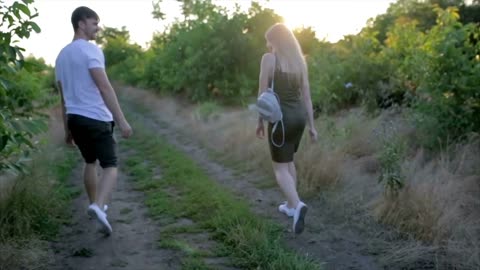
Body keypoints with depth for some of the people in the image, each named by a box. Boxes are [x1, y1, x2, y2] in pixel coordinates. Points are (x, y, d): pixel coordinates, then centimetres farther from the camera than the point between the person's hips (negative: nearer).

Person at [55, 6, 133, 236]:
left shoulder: (62, 55, 15)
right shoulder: (90, 50, -10)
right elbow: (105, 88, -19)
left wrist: (67, 130, 24)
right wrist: (121, 121, -20)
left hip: (74, 119, 8)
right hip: (95, 119, -8)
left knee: (90, 162, 24)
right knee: (110, 167, -4)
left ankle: (95, 204, 33)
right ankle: (98, 206, -25)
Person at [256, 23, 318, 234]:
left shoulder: (269, 58, -10)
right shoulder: (299, 61, 6)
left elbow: (263, 93, -11)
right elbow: (306, 95, 7)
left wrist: (260, 121, -1)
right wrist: (312, 125, 10)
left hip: (281, 117, -6)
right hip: (299, 116, 6)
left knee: (280, 168, 1)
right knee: (288, 161, 24)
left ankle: (297, 205, -21)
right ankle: (290, 206, 29)